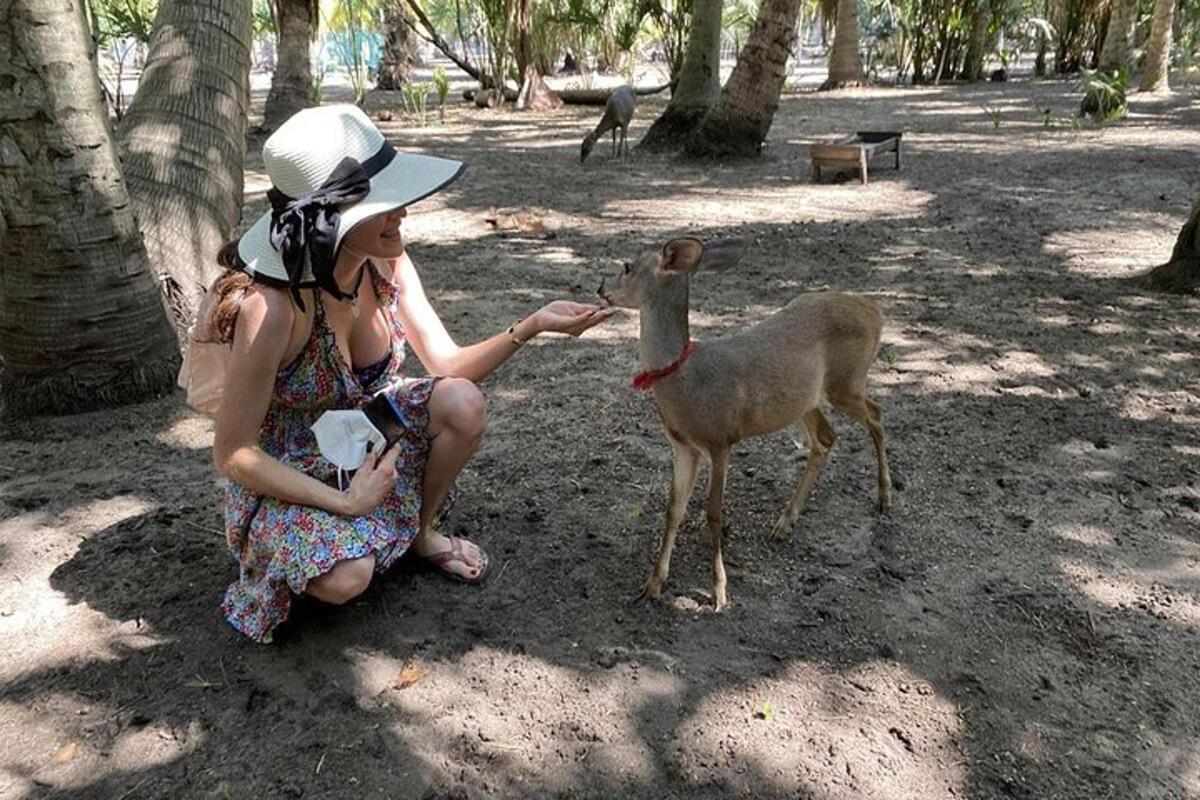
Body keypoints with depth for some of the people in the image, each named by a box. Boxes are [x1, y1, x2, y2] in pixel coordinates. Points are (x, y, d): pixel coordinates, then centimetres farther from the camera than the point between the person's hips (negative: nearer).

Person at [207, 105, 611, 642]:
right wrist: (345, 502, -25)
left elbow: (450, 366, -11)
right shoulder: (273, 306, -33)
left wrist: (532, 326, -26)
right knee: (347, 578, -31)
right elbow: (234, 454, -24)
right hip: (288, 470, -5)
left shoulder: (387, 261, -14)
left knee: (461, 402, -21)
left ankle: (421, 531, 6)